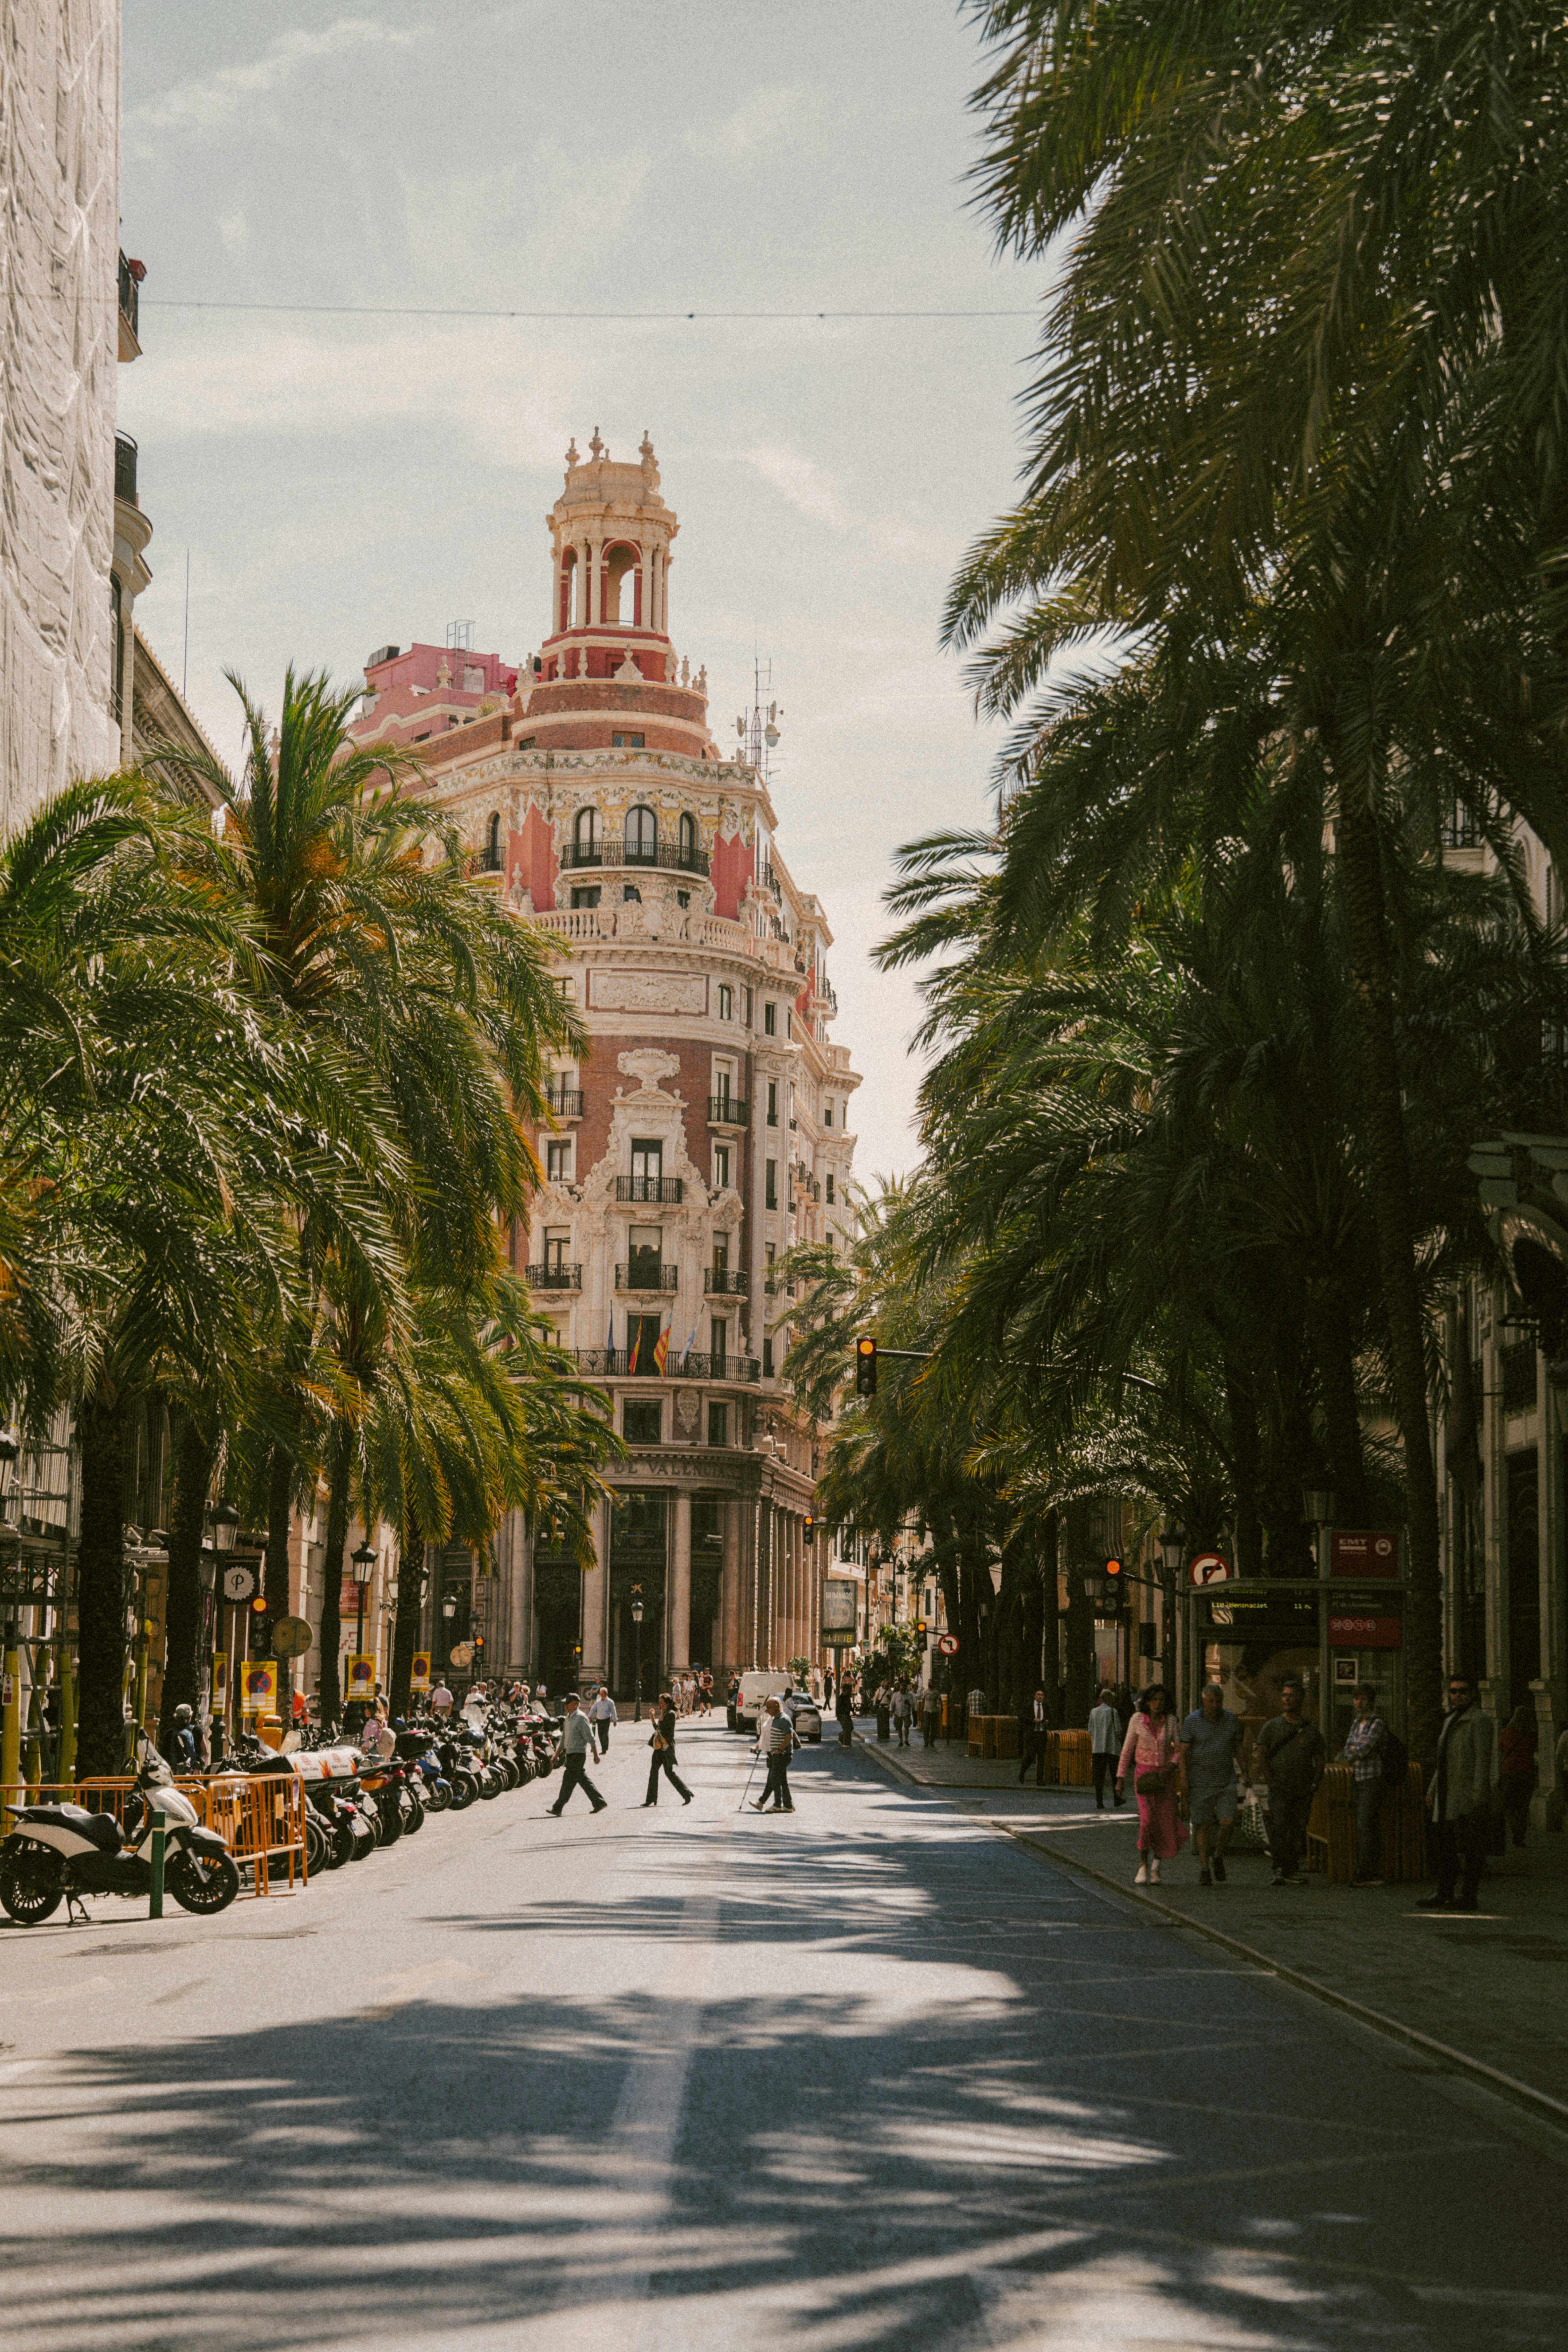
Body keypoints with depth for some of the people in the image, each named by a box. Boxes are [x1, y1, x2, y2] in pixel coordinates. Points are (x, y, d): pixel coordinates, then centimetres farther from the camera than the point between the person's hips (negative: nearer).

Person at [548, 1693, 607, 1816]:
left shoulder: (581, 1718, -13)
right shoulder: (569, 1718, 15)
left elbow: (591, 1739, -14)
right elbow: (564, 1738, 22)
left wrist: (596, 1755, -15)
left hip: (578, 1754, -10)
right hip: (571, 1754, 10)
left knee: (569, 1780, -9)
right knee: (583, 1780, 11)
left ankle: (558, 1809, -9)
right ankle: (599, 1803, 17)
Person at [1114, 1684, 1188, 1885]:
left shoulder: (1170, 1722, 1)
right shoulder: (1138, 1720, -3)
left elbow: (1180, 1749, 4)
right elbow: (1127, 1750, 2)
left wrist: (1172, 1767, -14)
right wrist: (1121, 1778, 1)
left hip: (1165, 1776, 2)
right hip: (1144, 1775, -2)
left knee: (1166, 1822, -1)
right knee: (1147, 1820, -18)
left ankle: (1156, 1866, 23)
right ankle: (1143, 1865, 1)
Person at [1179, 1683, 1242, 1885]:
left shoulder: (1230, 1719, 5)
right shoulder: (1192, 1721, -3)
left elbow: (1238, 1746, 14)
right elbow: (1184, 1751, -3)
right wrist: (1184, 1775, -13)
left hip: (1226, 1781, 2)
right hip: (1200, 1782, -2)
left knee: (1228, 1823, -10)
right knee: (1203, 1825, 0)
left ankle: (1218, 1856, 17)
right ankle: (1204, 1870, 9)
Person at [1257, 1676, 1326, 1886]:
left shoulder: (1311, 1730, 11)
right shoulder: (1272, 1726, 7)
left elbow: (1320, 1759, 14)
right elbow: (1262, 1755, 4)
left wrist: (1315, 1783, 1)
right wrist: (1271, 1780, -6)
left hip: (1304, 1790, 2)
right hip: (1279, 1788, -2)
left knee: (1298, 1830, 2)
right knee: (1279, 1827, -14)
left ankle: (1293, 1871, 8)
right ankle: (1280, 1870, -14)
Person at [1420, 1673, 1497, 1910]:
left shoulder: (1480, 1720, -7)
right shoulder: (1451, 1720, 20)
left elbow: (1483, 1760, -14)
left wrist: (1479, 1795, -19)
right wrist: (1432, 1791, 21)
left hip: (1469, 1796, -9)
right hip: (1448, 1796, 9)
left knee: (1468, 1849, -8)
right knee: (1446, 1848, 10)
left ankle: (1469, 1897, -7)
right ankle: (1444, 1895, 15)